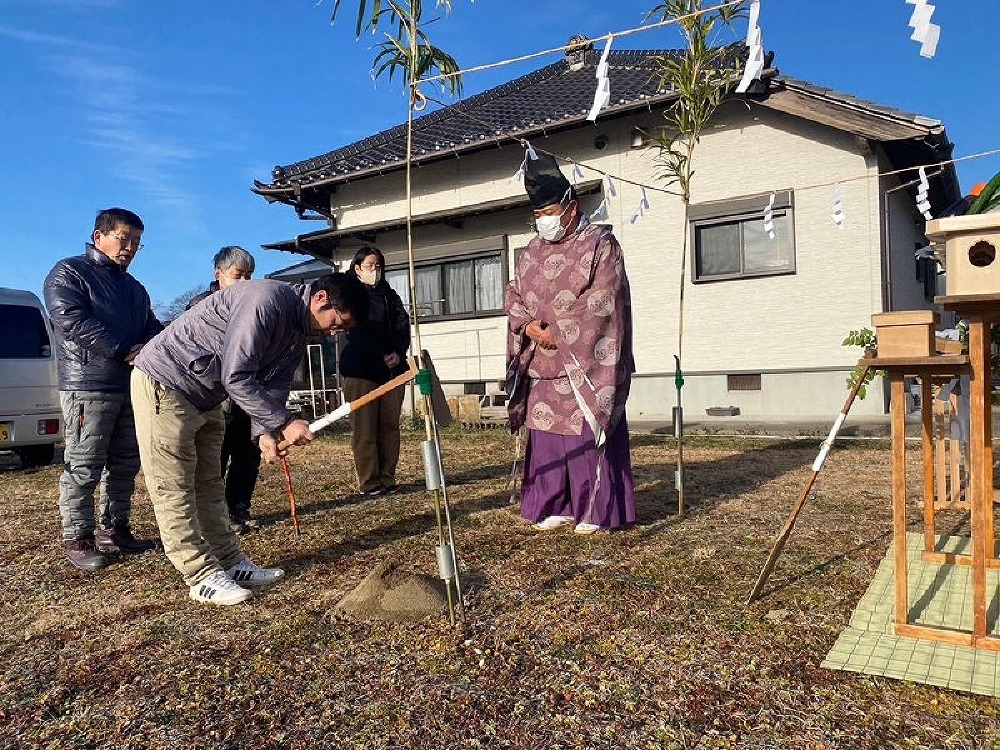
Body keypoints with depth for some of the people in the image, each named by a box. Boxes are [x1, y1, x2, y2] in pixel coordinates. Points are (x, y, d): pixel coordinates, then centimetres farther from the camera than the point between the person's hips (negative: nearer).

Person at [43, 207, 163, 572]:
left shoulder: (134, 287, 22)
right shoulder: (68, 273, -1)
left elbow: (152, 327, 17)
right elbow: (73, 321, -15)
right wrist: (125, 350, -18)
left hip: (133, 387, 8)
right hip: (88, 386, -7)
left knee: (125, 464, 10)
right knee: (83, 467, -5)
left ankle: (114, 530, 20)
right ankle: (77, 540, 4)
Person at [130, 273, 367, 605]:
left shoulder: (298, 335, 4)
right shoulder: (266, 301, -27)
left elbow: (274, 387, 1)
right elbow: (236, 378, -30)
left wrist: (265, 432, -16)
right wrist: (285, 422, -29)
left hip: (206, 397, 10)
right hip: (163, 383, -10)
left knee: (209, 484, 13)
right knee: (174, 488, -3)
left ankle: (230, 563, 20)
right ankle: (202, 576, 1)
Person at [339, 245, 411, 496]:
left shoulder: (390, 295, 19)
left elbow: (403, 325, 7)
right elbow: (358, 333, -10)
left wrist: (398, 353, -11)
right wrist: (384, 354, -18)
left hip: (392, 369, 5)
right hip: (362, 370, -5)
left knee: (390, 426, 5)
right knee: (365, 429, -3)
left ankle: (387, 479, 13)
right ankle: (369, 483, 3)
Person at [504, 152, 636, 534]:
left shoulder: (601, 244, -5)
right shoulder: (532, 252, 14)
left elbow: (601, 303, -13)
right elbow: (513, 296, 12)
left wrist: (558, 333, -14)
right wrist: (530, 327, -8)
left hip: (587, 363, -6)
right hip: (544, 364, 6)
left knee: (588, 433, -2)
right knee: (546, 434, 7)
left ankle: (595, 510, 9)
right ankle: (555, 506, 19)